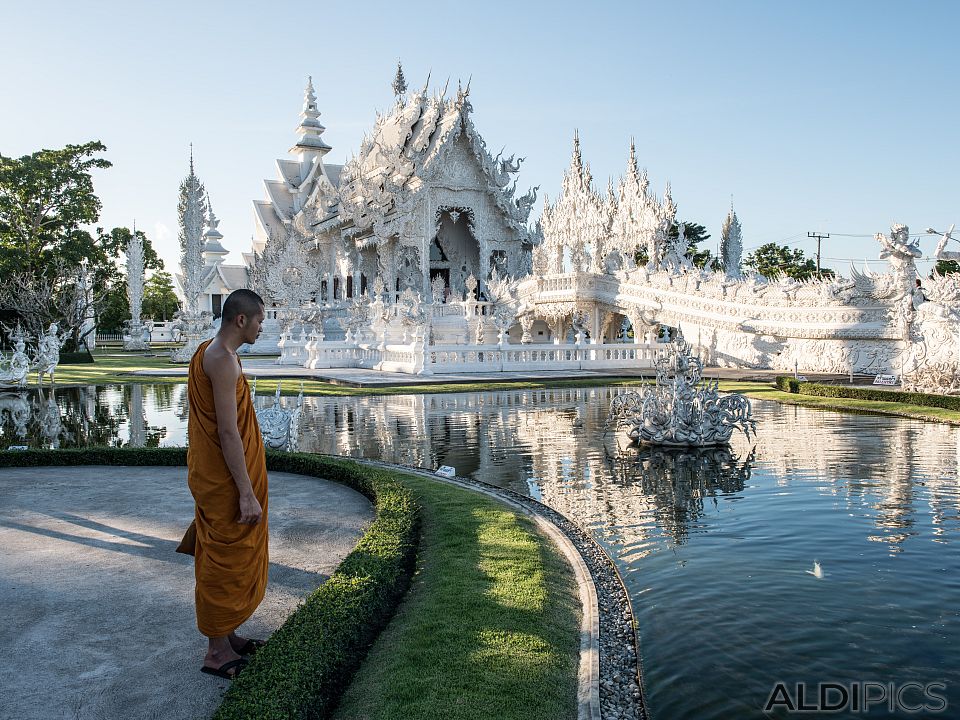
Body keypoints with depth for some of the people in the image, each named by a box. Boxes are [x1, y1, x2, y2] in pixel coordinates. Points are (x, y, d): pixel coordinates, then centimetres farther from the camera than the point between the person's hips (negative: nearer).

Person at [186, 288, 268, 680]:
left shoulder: (206, 352, 11)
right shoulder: (223, 360, -21)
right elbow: (228, 432, -25)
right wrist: (247, 494, -23)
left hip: (211, 477, 10)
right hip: (227, 481, -10)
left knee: (221, 556, 19)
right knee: (226, 559, 1)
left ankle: (226, 636, 33)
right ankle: (217, 652, 14)